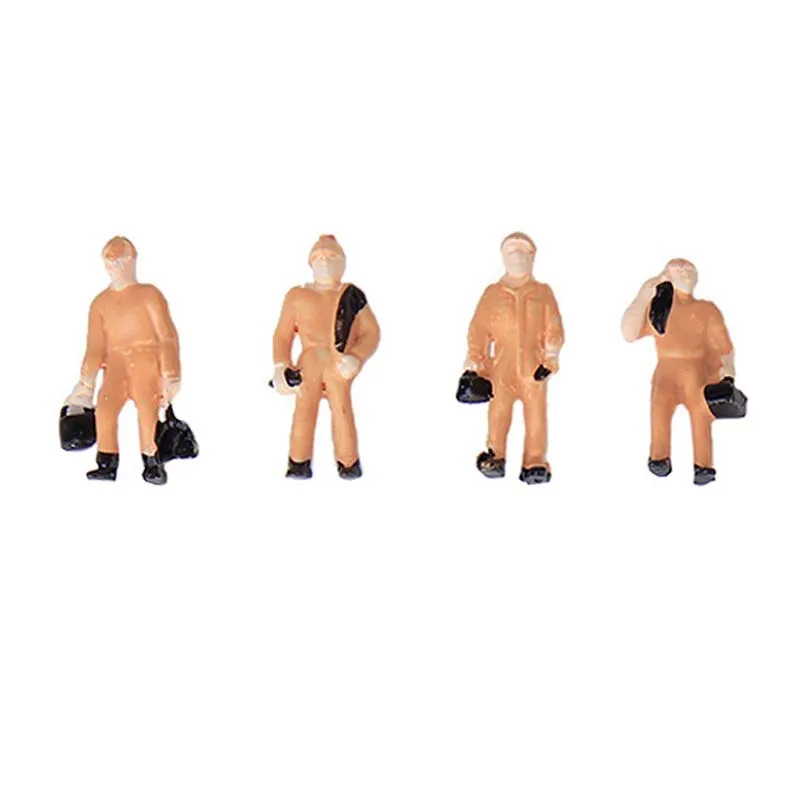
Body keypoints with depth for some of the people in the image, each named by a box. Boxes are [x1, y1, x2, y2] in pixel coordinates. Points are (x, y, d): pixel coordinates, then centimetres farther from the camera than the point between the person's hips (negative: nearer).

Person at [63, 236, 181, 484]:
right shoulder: (101, 302, 17)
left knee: (147, 408, -21)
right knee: (105, 409, -18)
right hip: (116, 364, 3)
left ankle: (152, 464, -8)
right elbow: (95, 346, 20)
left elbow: (167, 335, 1)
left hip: (145, 360, -3)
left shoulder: (148, 294, 4)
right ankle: (108, 464, -8)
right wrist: (86, 384, 19)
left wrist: (169, 376, -4)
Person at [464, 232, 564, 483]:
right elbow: (478, 330, 6)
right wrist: (474, 362, -1)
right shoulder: (492, 293, 9)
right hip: (501, 367, 0)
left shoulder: (543, 292, 10)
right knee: (498, 412, 0)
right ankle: (494, 456, 13)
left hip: (534, 366, 0)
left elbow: (554, 329, 6)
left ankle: (535, 463, 2)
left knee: (536, 414, -2)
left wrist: (550, 359, -4)